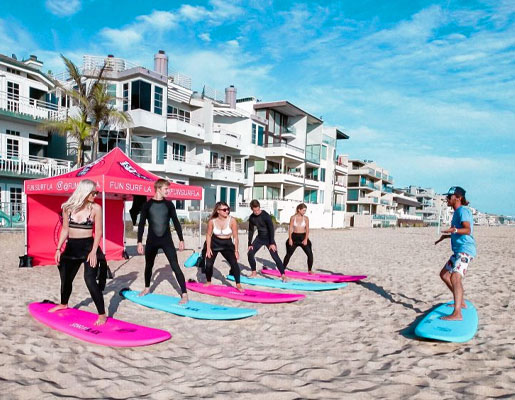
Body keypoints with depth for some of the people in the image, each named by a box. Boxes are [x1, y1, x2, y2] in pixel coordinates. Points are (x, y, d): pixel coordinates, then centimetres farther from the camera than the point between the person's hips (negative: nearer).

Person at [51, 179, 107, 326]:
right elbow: (65, 229, 7)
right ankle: (64, 304, 48)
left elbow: (98, 231, -8)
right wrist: (58, 249, 4)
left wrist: (94, 251, -15)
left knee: (90, 279, -14)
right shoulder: (68, 207, -1)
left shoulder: (96, 208, -9)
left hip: (88, 246, -4)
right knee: (66, 278, 19)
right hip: (71, 247, 4)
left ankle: (102, 314, -5)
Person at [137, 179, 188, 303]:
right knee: (148, 266, 17)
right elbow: (141, 224, -1)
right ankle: (147, 288, 42)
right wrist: (139, 242, -5)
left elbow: (176, 222, 4)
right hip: (152, 241, 1)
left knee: (175, 267, -8)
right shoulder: (147, 205, -2)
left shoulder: (169, 204, 0)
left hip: (166, 240, -1)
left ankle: (184, 294, -6)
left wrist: (181, 240, 2)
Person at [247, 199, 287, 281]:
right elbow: (251, 231, 5)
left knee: (275, 256, -14)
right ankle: (254, 272, 12)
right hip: (259, 238, 5)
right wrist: (250, 244, 1)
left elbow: (271, 229, -21)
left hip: (268, 238, -5)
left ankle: (283, 275, -10)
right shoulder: (251, 217, -4)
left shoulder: (265, 215, -21)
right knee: (250, 253, -4)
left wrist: (272, 243, -24)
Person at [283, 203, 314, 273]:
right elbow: (290, 228, -1)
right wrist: (290, 239, -7)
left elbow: (307, 229, -2)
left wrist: (306, 239, -12)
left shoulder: (306, 218, -1)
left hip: (303, 237, 0)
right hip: (294, 237, 0)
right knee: (289, 254, 7)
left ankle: (310, 270, 6)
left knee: (310, 254, -9)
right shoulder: (293, 217, -1)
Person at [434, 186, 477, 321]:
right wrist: (445, 236, 30)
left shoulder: (463, 210, -11)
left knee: (455, 277, -25)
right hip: (459, 250, 11)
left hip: (465, 250, -11)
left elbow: (467, 230, -27)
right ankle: (461, 302, 30)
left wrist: (454, 230, -44)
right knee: (444, 274, 19)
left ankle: (457, 313, -33)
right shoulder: (457, 212, 19)